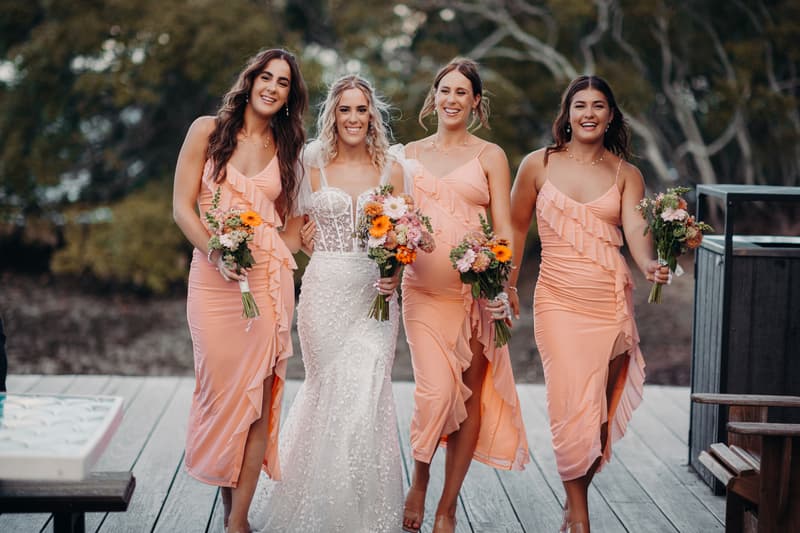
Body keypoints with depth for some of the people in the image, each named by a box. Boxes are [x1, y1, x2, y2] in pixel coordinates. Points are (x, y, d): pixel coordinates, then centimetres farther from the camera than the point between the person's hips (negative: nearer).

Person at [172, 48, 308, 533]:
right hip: (213, 275, -1)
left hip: (268, 278, 2)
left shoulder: (286, 147, 12)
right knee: (222, 387, -1)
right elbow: (183, 207, -1)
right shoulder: (208, 131, 4)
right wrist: (218, 253, -15)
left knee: (259, 392, -3)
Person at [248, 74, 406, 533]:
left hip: (375, 293, 1)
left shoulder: (390, 168, 6)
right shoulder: (313, 165, 3)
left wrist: (397, 273, -9)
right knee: (331, 393, 5)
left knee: (367, 395, -7)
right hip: (325, 291, 0)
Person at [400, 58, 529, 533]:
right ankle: (418, 485, 14)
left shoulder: (490, 156, 5)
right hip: (423, 291, 0)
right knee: (436, 391, -13)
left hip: (475, 291, 0)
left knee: (470, 395, 1)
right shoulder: (410, 154, 11)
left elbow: (504, 229, 1)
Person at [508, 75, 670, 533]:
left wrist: (649, 264, -31)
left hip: (612, 301, 2)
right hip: (559, 300, -1)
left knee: (602, 409, 3)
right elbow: (517, 225, 14)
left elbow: (635, 228, -10)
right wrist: (508, 284, 12)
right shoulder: (539, 165, 4)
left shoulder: (626, 175, 6)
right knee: (573, 404, -11)